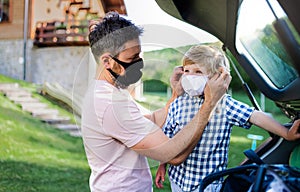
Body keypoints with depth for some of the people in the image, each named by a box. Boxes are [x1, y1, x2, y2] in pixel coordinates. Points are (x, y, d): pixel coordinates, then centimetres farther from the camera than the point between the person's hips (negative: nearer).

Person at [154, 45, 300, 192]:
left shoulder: (225, 104, -10)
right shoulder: (177, 104, -2)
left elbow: (256, 116, -14)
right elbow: (167, 138, 7)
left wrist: (287, 134, -20)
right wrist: (162, 165, 9)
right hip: (178, 176, 3)